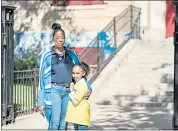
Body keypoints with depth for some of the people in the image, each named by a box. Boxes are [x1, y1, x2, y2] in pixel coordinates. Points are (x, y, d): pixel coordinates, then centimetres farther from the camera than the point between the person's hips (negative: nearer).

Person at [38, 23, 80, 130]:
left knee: (63, 126, 5)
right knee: (54, 124, -15)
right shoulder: (47, 56, 5)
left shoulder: (72, 54, 12)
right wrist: (41, 103, 2)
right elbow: (42, 79, 6)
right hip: (54, 90, -3)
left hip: (68, 91, 3)